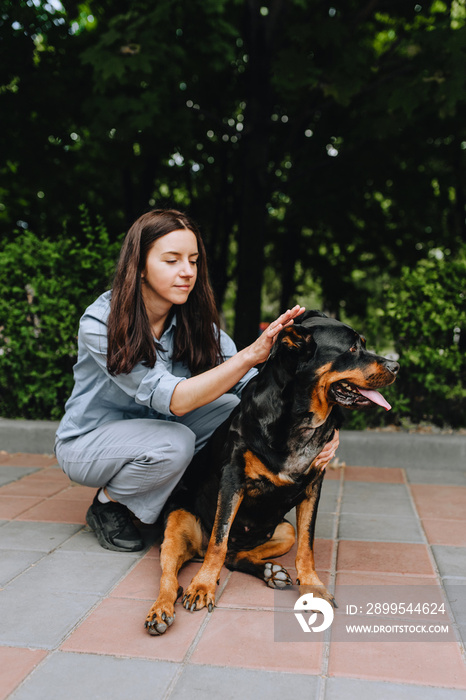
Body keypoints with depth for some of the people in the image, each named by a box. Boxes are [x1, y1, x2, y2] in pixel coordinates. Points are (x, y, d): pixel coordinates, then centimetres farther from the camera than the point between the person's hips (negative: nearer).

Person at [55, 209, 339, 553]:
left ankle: (178, 496, 0)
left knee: (232, 407, -20)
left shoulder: (194, 320, -11)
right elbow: (172, 399, -36)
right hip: (88, 441, -5)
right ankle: (108, 504, -5)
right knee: (174, 443, -35)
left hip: (152, 433, 5)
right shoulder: (100, 323, -27)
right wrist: (250, 355, -46)